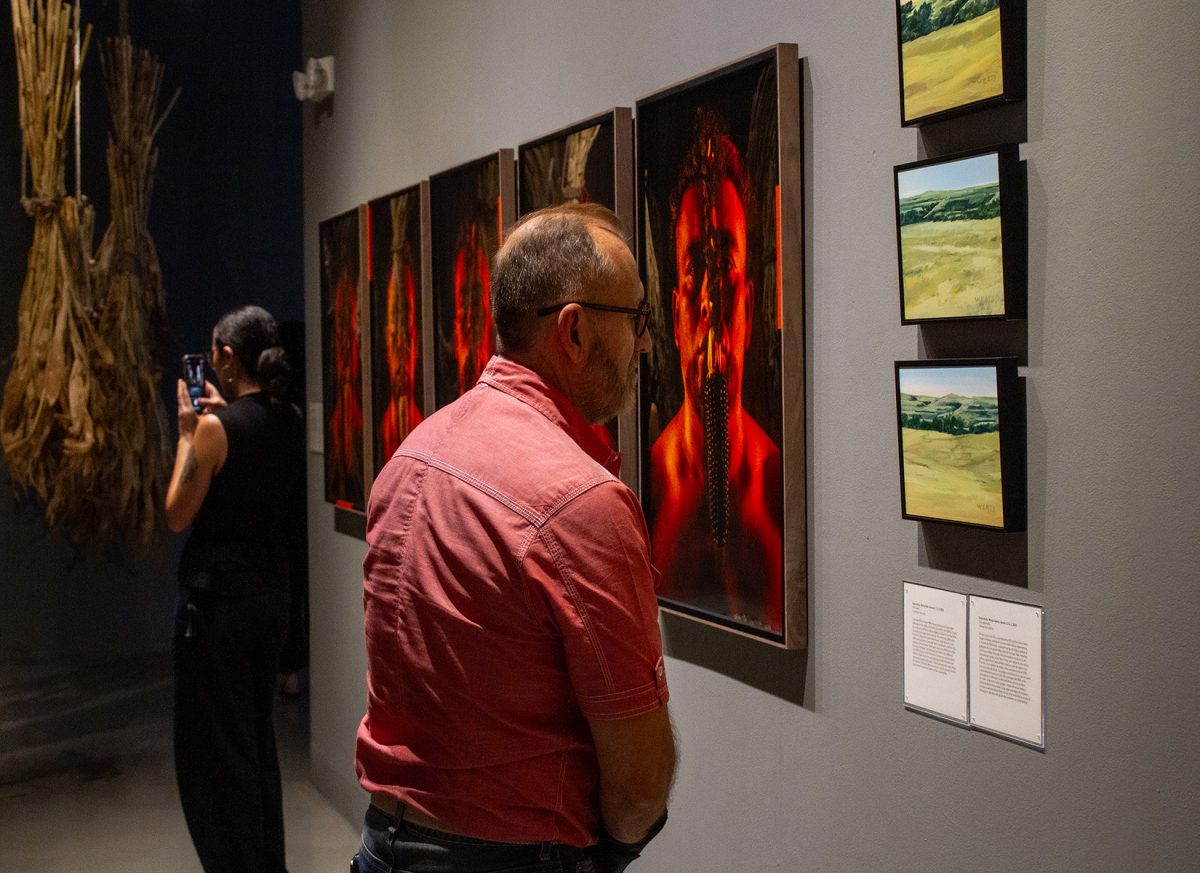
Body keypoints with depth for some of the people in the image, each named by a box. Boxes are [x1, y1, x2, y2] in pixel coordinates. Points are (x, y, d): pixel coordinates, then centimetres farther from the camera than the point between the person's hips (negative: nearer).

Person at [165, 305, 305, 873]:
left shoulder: (216, 427, -18)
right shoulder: (292, 423, 2)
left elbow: (177, 515, -10)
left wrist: (187, 431, -3)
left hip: (216, 603, -7)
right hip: (271, 597, 7)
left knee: (212, 750, 5)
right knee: (257, 738, 20)